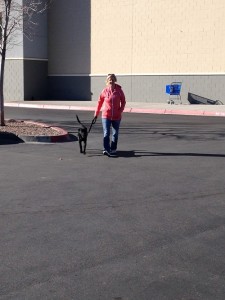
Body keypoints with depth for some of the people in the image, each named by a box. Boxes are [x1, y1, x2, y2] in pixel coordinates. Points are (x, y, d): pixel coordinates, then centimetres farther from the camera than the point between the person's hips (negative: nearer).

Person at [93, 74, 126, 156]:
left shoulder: (119, 90, -4)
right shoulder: (105, 91, -3)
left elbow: (123, 101, 6)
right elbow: (99, 102, 4)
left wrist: (120, 111, -7)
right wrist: (96, 114, 6)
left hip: (116, 116, 1)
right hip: (106, 116, -1)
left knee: (115, 134, 12)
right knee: (106, 133, -10)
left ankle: (113, 149, 27)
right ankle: (106, 149, -14)